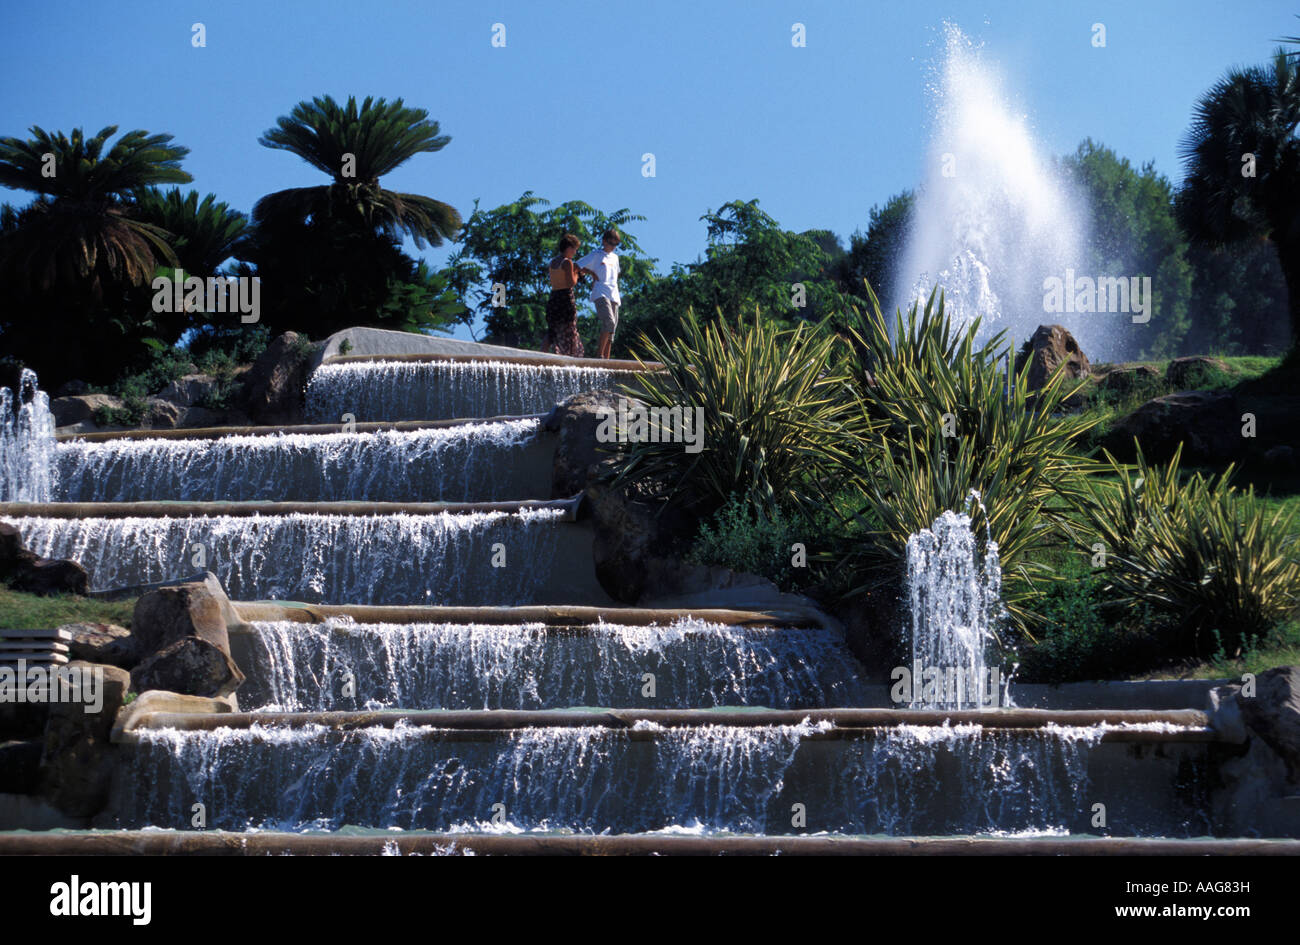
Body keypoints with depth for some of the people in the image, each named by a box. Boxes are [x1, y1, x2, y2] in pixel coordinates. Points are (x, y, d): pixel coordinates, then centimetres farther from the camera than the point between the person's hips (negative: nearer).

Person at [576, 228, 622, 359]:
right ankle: (599, 354, -22)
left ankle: (606, 358, 2)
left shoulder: (615, 257, 22)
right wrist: (592, 273, -1)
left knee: (612, 328, 2)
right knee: (609, 322, -24)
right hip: (600, 294, -7)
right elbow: (577, 266, 2)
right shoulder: (596, 255, 4)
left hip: (614, 296, 7)